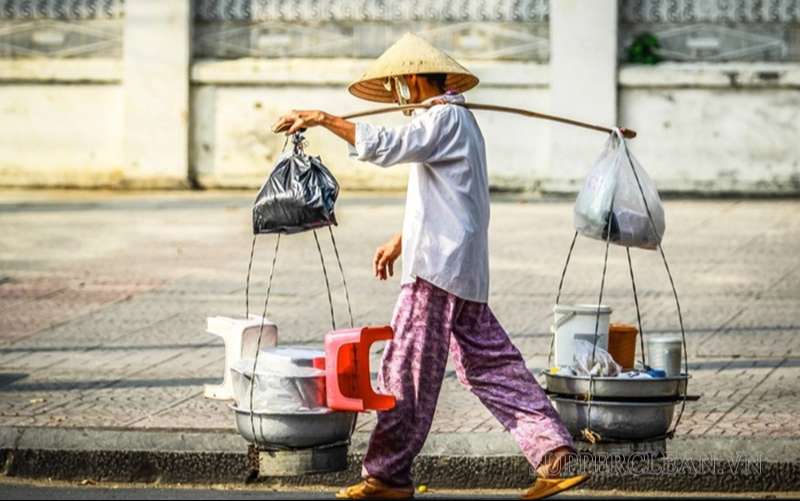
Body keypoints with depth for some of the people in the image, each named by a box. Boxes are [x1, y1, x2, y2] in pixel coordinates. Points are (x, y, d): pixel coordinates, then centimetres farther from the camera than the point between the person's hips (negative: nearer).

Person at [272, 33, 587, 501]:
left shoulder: (443, 118, -11)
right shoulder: (457, 120, 22)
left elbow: (387, 146, -28)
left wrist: (323, 118, -26)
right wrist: (400, 242, 33)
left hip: (438, 268, -10)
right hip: (464, 269, 10)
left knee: (406, 369, -6)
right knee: (489, 365, 8)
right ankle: (551, 450, 2)